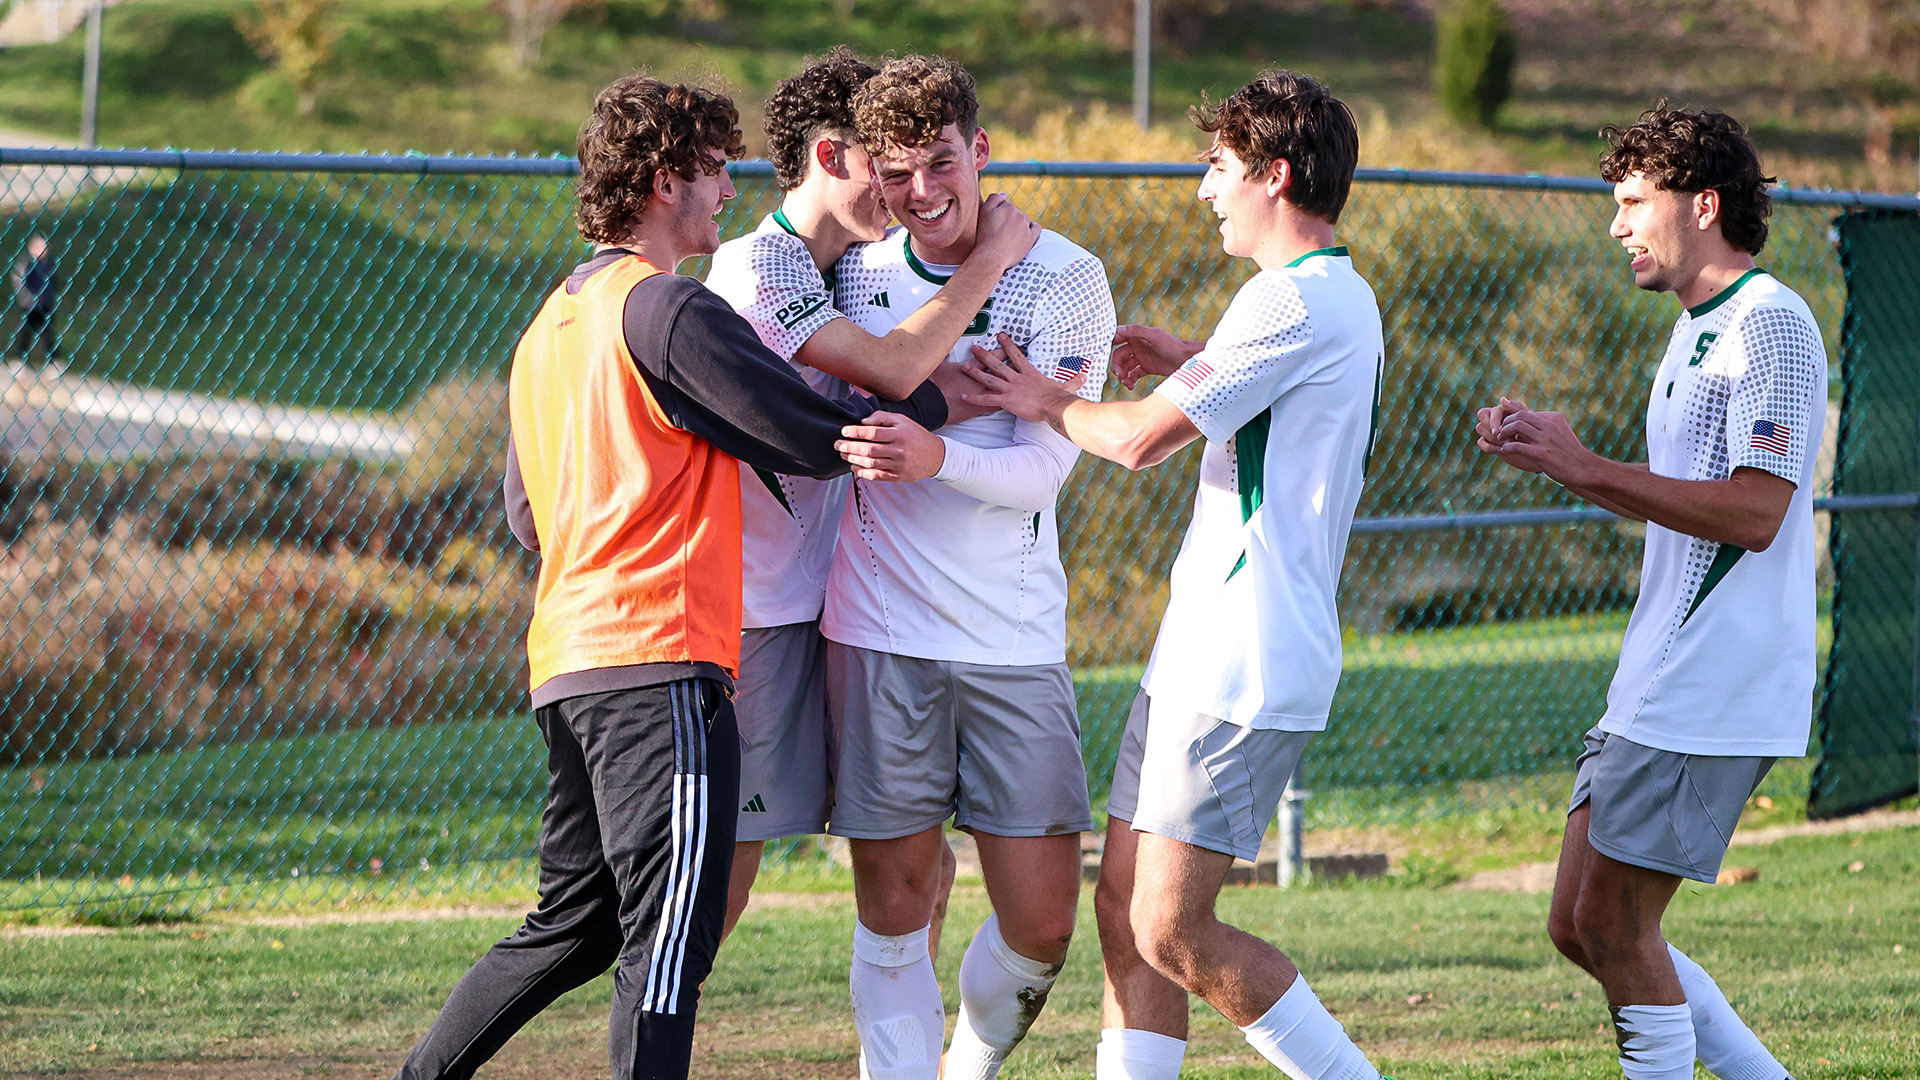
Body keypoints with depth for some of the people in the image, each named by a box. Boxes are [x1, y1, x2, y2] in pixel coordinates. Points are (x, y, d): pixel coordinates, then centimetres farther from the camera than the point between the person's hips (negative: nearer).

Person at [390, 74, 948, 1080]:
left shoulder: (551, 324, 18)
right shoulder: (669, 310, -10)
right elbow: (817, 437, -9)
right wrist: (945, 396, 6)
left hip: (566, 660, 9)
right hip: (661, 661, -9)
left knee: (572, 928, 17)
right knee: (669, 934, -10)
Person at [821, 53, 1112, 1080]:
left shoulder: (1065, 279, -3)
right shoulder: (851, 270, 5)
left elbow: (1042, 467, -11)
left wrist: (937, 458, -28)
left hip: (1014, 637, -1)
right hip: (879, 632, 1)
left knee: (1041, 922, -1)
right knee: (892, 907, 0)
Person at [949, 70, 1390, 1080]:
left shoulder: (1296, 299, -16)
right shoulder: (1346, 297, 17)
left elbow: (1140, 437, -16)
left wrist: (1048, 402, 2)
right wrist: (1193, 361, 28)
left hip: (1244, 668, -10)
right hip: (1202, 653, 10)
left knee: (1172, 933, -10)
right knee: (1124, 907, 8)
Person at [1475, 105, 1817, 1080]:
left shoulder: (1772, 325, -13)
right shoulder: (1698, 328, 19)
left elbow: (1754, 513, -21)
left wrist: (1587, 469, -20)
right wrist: (1550, 453, 13)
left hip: (1714, 695, -10)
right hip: (1658, 688, 10)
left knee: (1615, 926, -8)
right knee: (1579, 926, 10)